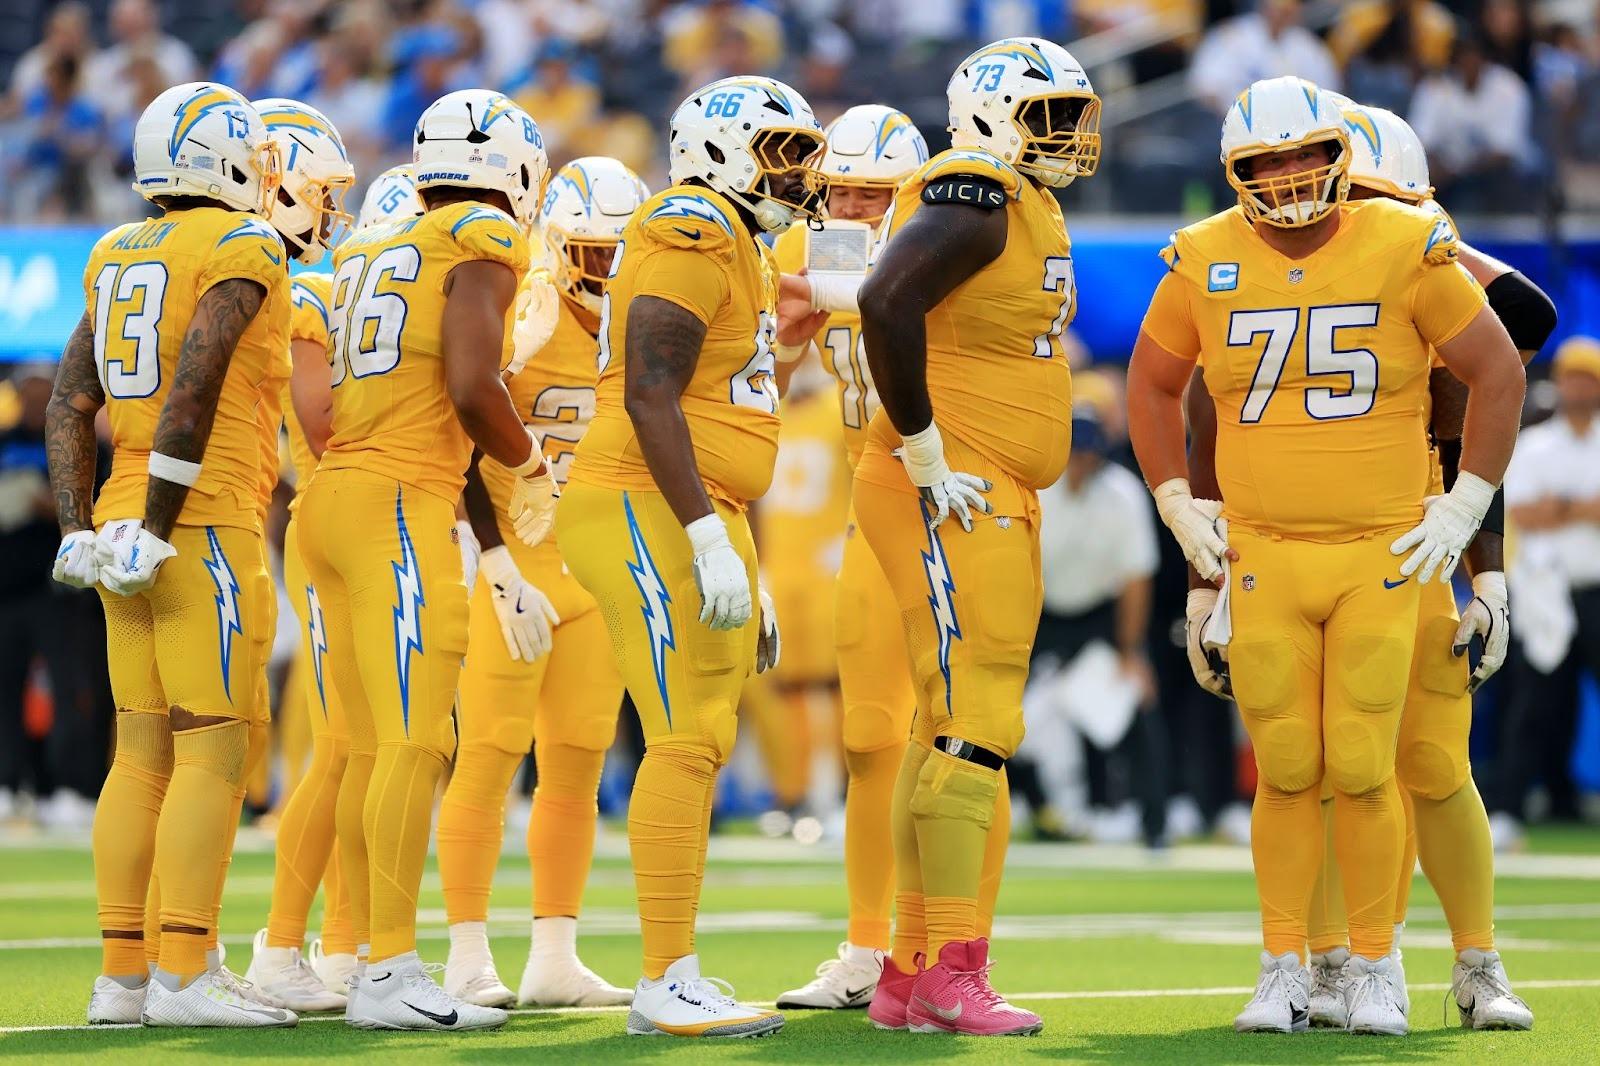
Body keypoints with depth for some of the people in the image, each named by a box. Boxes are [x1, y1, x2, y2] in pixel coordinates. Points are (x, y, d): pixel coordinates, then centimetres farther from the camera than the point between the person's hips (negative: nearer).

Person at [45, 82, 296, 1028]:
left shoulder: (121, 256, 15)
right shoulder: (242, 248, -8)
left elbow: (71, 405, 13)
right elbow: (191, 391, -19)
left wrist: (80, 527, 12)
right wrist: (157, 527, -17)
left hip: (127, 519, 8)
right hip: (208, 526, -8)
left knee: (145, 753, 9)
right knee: (215, 750, -6)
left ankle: (123, 974, 10)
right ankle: (185, 975, -10)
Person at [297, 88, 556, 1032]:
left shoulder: (370, 254, 18)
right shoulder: (483, 247, -3)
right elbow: (472, 392, -14)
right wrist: (532, 466, 4)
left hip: (333, 494, 8)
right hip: (402, 504, -8)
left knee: (373, 749, 10)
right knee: (416, 742, -10)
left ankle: (372, 960, 11)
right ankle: (390, 974, -15)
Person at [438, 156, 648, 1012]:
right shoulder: (519, 320, -10)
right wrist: (502, 571, -16)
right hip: (516, 562, -6)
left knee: (577, 766, 6)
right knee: (491, 756, -5)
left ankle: (554, 958, 11)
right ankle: (467, 959, -2)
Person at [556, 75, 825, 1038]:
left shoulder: (741, 253, 21)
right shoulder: (691, 239, -11)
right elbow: (650, 397, -20)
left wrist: (751, 578, 24)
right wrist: (709, 539, -24)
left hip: (700, 518, 10)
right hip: (648, 512, -10)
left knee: (707, 742, 9)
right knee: (686, 741, -11)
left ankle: (677, 978, 12)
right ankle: (669, 985, -10)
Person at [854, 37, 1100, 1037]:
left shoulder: (1029, 207, 19)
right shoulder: (973, 200, -13)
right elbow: (887, 305, -27)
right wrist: (925, 456, -22)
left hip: (996, 504, 10)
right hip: (951, 502, -10)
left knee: (952, 737, 10)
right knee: (973, 729, -12)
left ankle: (909, 976, 14)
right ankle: (953, 978, -12)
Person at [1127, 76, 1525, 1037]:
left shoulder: (1406, 250, -6)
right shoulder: (1205, 263, 1)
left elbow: (1498, 370, 2)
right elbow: (1153, 383, 17)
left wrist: (1467, 504, 0)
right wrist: (1177, 504, 10)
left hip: (1382, 556, -2)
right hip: (1262, 559, 2)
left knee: (1361, 769, -4)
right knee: (1286, 772, 3)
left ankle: (1374, 969, 11)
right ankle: (1284, 972, 13)